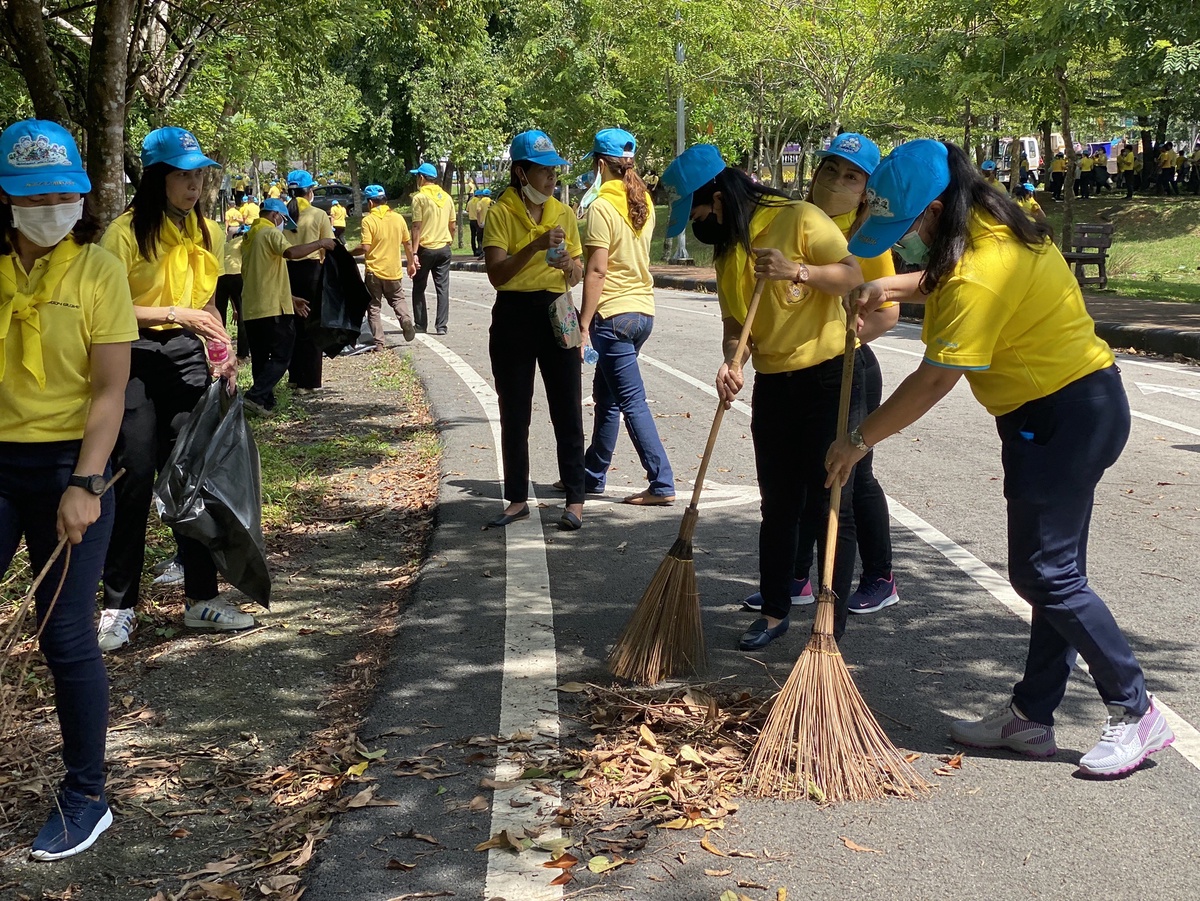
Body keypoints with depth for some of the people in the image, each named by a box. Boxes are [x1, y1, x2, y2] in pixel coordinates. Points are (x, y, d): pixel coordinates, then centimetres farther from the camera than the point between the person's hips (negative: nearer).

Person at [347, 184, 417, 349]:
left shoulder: (368, 220, -12)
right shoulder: (398, 218, 2)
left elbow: (365, 248, -18)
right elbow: (408, 243, 9)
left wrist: (349, 254, -2)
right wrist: (411, 263, 21)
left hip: (374, 270, -4)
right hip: (394, 270, 4)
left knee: (374, 307, 6)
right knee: (397, 299, 22)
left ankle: (378, 342, 1)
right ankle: (405, 319, -7)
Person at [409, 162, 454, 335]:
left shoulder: (420, 197, -9)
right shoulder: (446, 197, 7)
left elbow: (417, 227, -13)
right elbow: (452, 226, 10)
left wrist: (414, 252, -14)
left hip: (426, 249, -4)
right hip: (444, 248, 4)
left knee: (419, 288, 9)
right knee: (443, 288, 4)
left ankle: (421, 325, 11)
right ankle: (442, 326, -1)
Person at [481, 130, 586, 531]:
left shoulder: (564, 213, 8)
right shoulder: (500, 213, -4)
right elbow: (496, 274, -15)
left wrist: (570, 266, -8)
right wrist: (535, 246, -26)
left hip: (556, 313, 2)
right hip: (513, 315, -2)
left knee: (567, 409, 1)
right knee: (514, 414, 7)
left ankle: (575, 498, 8)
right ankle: (517, 498, 18)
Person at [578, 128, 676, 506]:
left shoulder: (601, 207, -13)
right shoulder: (643, 203, 10)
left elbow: (597, 270, -17)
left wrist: (584, 323, -14)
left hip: (614, 314, -9)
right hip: (643, 308, 9)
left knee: (632, 402, -6)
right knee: (606, 394, 18)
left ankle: (662, 485, -7)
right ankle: (592, 475, 29)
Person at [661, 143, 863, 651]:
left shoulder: (798, 219, -13)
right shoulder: (726, 248, 9)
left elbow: (854, 275, -13)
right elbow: (734, 322, 8)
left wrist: (797, 271, -27)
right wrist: (731, 362, -12)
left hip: (827, 376, -7)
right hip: (772, 383, 7)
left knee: (827, 505, -4)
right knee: (778, 504, 14)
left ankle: (832, 630, 3)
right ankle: (775, 610, 26)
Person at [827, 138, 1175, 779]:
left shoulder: (981, 272, -24)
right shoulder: (989, 229, 7)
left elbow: (933, 381, -21)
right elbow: (945, 284, 30)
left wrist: (860, 440, -11)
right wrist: (891, 288, 12)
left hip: (1064, 418, -11)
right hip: (1073, 407, 11)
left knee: (1045, 576, -6)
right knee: (1052, 570, 12)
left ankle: (1136, 713, 4)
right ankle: (1031, 715, 20)